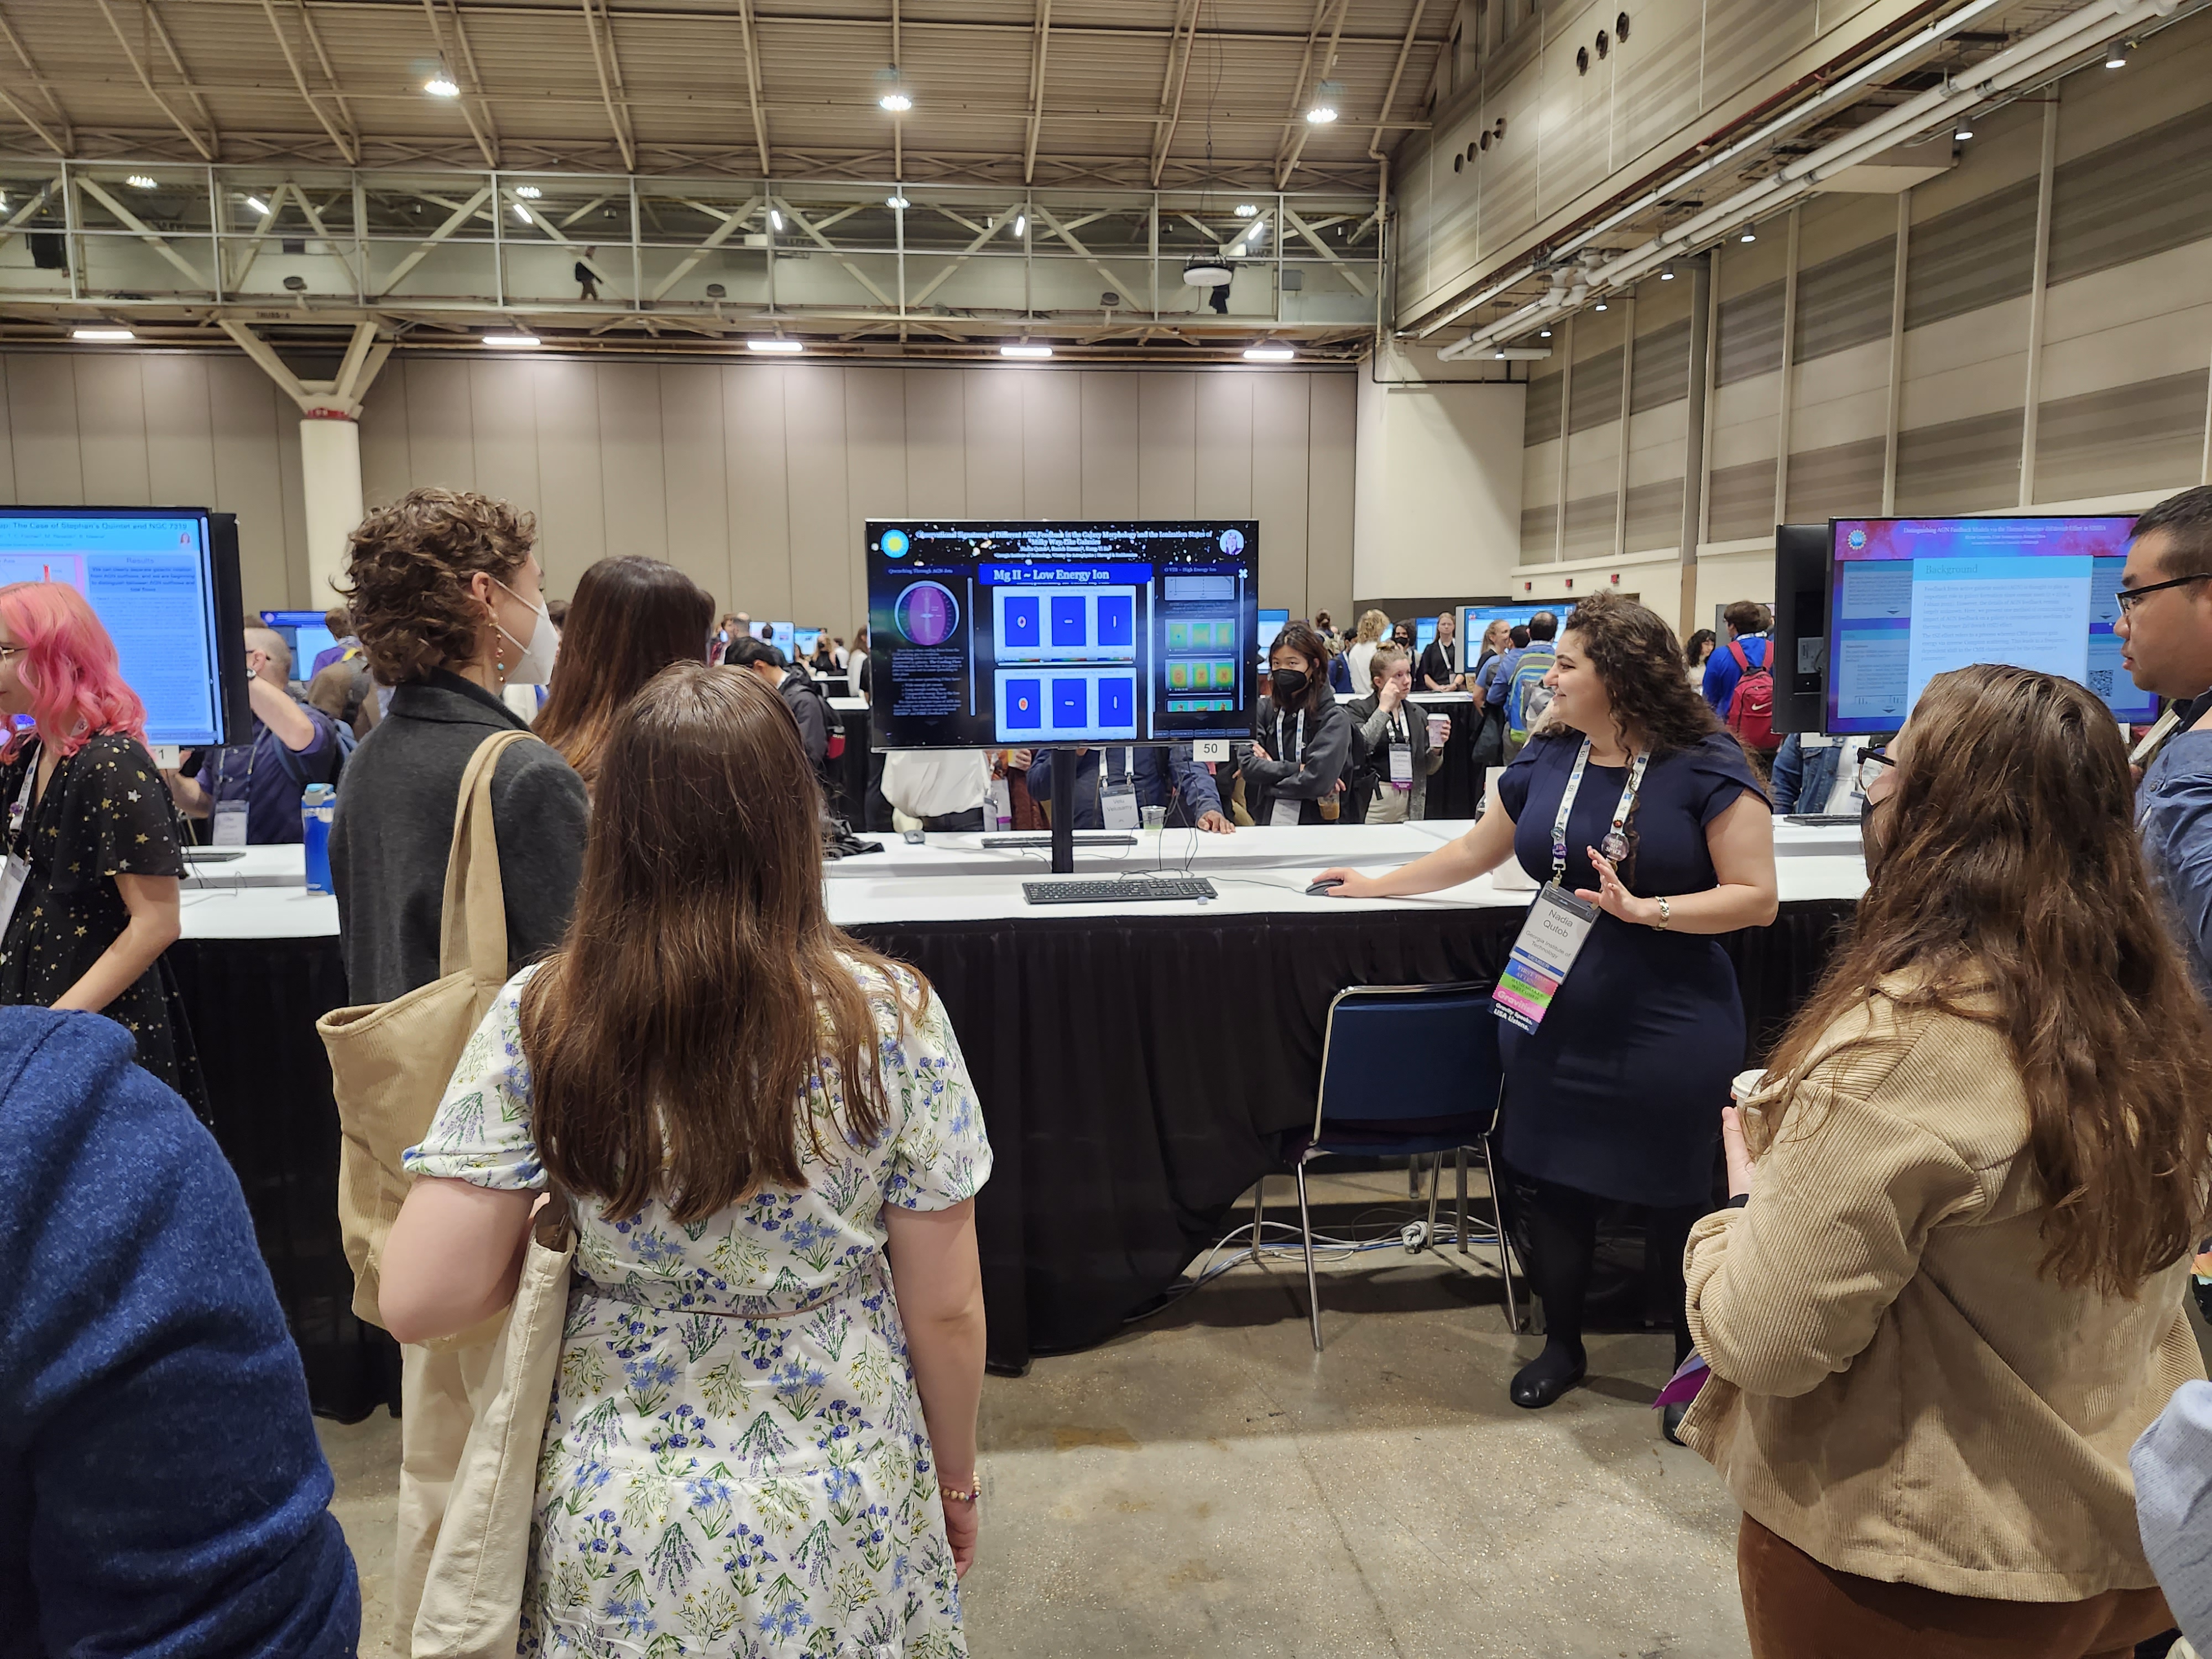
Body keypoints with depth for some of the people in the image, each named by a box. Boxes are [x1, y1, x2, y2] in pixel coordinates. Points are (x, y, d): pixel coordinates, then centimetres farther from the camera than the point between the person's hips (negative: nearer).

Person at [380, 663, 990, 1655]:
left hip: (615, 1539, 1)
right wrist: (955, 1477, 6)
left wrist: (567, 1238, 4)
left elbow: (418, 1301, -15)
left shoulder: (535, 1022, -16)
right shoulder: (888, 1020, -19)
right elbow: (946, 1310, -11)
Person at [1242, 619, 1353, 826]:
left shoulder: (1334, 718, -3)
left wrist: (1270, 772, -3)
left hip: (1315, 825, -2)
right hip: (1266, 822, 2)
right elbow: (1246, 765, -2)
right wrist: (1296, 769, -10)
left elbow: (1318, 780, -14)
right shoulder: (1263, 709, 7)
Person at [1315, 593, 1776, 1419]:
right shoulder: (1546, 760, 4)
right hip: (1555, 1021, 5)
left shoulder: (1706, 767, -12)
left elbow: (1756, 897, -13)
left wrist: (1645, 909, -24)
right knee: (1557, 1183, 15)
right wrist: (1378, 884, 21)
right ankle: (1562, 1344, 37)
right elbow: (1477, 850, 17)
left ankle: (1693, 1361, 35)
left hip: (1667, 1033, -4)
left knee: (1673, 1199, 10)